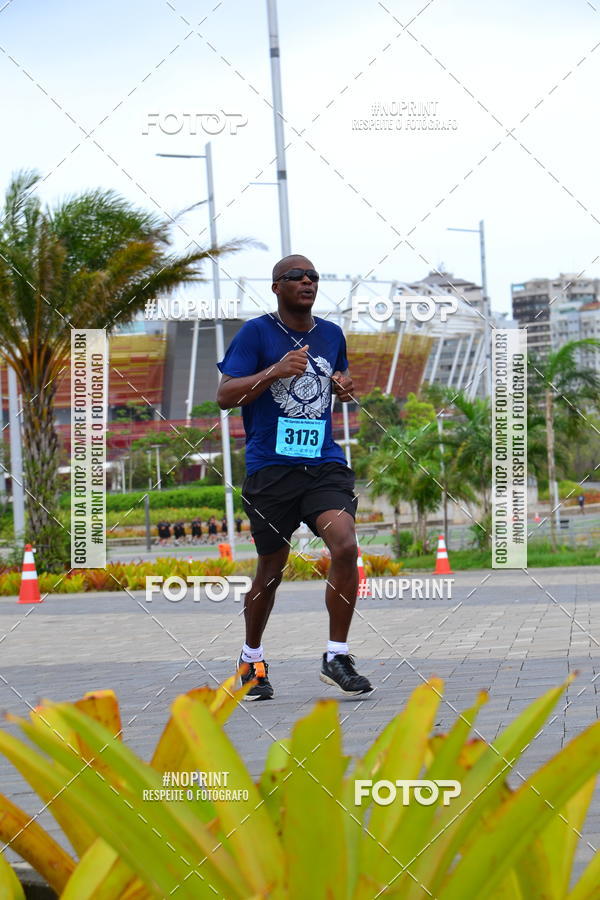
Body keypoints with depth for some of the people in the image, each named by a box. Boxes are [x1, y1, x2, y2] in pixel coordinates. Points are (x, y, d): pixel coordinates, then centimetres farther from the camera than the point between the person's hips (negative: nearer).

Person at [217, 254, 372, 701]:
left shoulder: (332, 334, 13)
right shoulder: (256, 332, -2)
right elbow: (225, 396, -7)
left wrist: (346, 387, 8)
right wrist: (275, 371, -20)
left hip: (325, 463, 3)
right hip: (270, 466, -3)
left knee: (345, 546, -20)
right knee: (272, 567, 7)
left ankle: (337, 657, -9)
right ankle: (252, 659, 30)